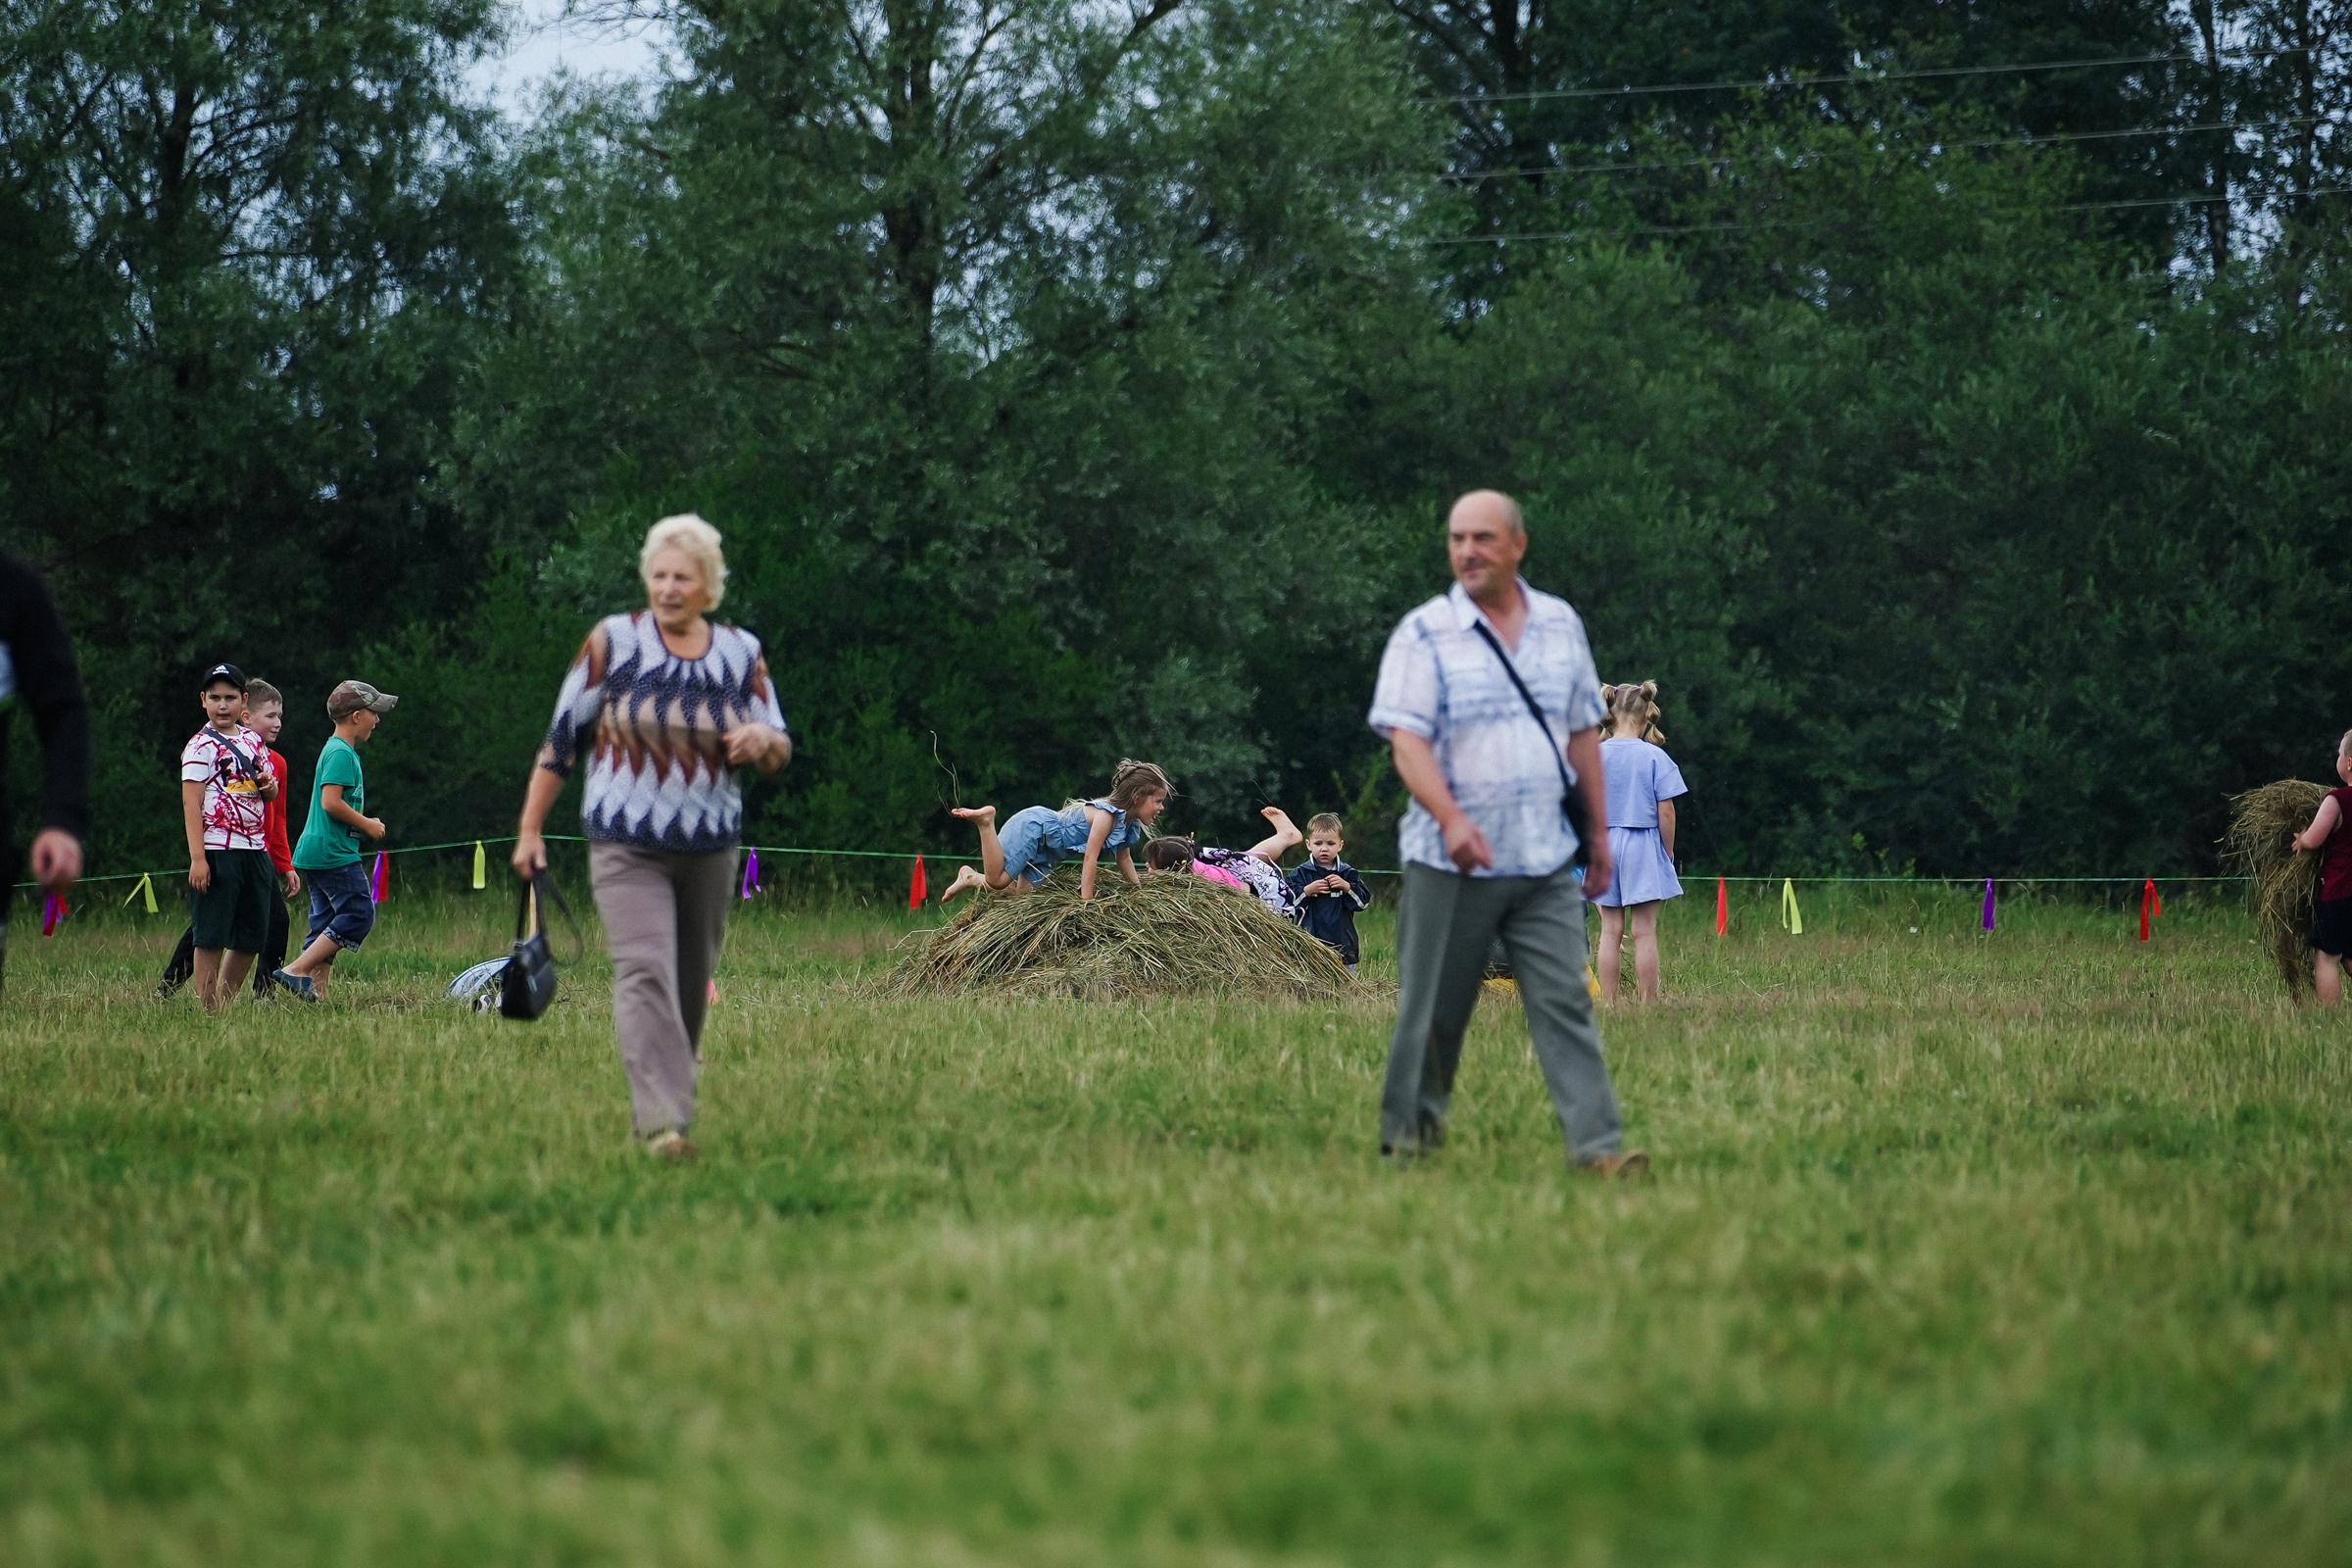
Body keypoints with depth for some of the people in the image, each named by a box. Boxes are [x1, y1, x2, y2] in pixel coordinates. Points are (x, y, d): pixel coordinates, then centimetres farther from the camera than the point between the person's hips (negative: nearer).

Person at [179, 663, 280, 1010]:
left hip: (255, 850, 7)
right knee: (211, 936, -5)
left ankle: (227, 1002, 21)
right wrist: (197, 859, -18)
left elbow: (270, 795, 25)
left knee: (251, 936, 9)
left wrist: (269, 784, -1)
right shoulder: (201, 747, -5)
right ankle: (208, 1011, -3)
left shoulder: (253, 741, 14)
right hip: (217, 850, -7)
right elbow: (191, 803, -11)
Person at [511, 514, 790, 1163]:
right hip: (627, 846, -4)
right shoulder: (613, 642, -2)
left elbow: (780, 752, 10)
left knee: (691, 985, 9)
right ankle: (662, 1121, -29)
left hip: (710, 845, 4)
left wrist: (762, 738, -15)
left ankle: (666, 1094, 26)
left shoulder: (740, 653, 6)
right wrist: (530, 829, 2)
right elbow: (563, 738, 3)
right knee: (646, 971, -19)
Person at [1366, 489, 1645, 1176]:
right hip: (1450, 861, -3)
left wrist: (1601, 831, 16)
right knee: (1432, 1012, 4)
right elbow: (1406, 739, -12)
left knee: (1566, 1002, -5)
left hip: (1547, 862, 3)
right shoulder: (1424, 632, -3)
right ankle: (1407, 1139, 18)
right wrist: (1452, 819, -26)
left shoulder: (1560, 625, 11)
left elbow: (1584, 731, 18)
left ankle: (1598, 1144, -10)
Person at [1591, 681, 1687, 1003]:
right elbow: (1665, 812, -9)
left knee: (1610, 931, 7)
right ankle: (1649, 1004, 1)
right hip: (1644, 846, -3)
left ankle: (1609, 1003, 5)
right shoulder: (1655, 756, -9)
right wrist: (1668, 852, 3)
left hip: (1604, 844, 3)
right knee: (1645, 933, 0)